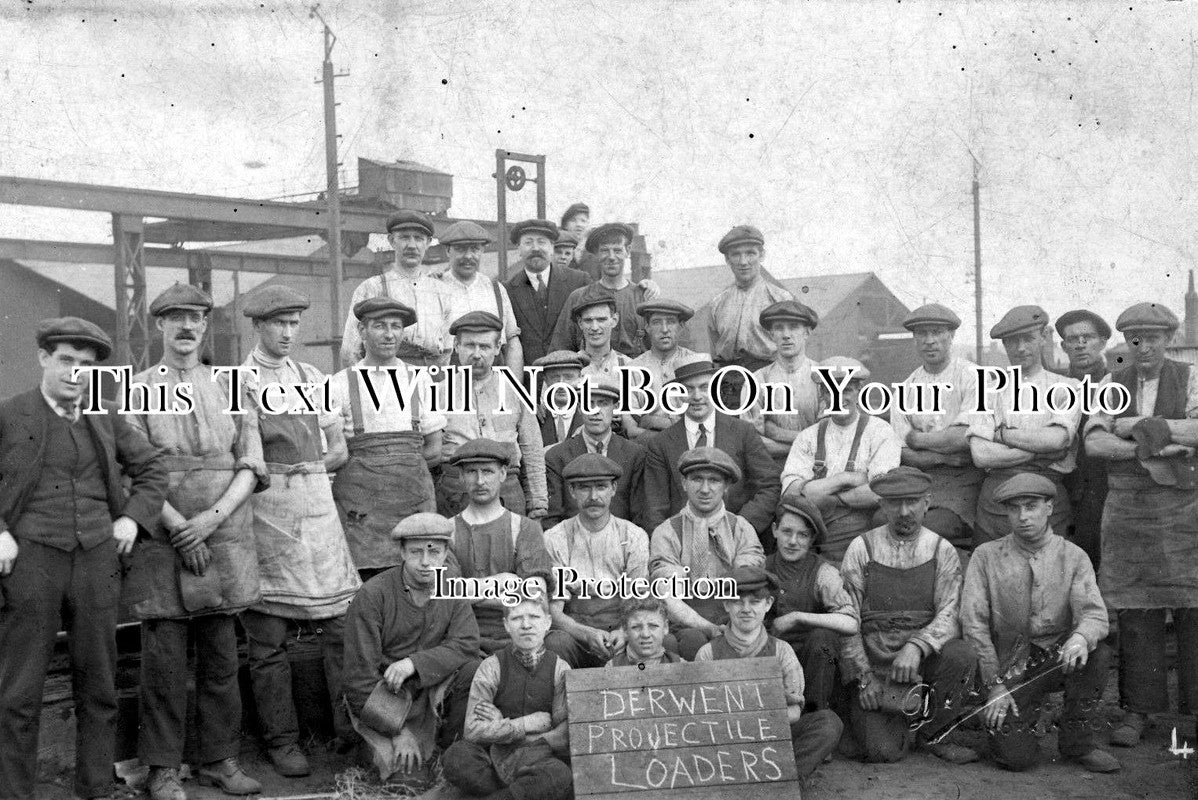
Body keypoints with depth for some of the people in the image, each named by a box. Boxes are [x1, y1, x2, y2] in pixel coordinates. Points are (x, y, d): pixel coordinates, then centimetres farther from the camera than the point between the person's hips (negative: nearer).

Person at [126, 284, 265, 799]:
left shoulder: (231, 389, 11)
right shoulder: (137, 390, 3)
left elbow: (251, 466, 4)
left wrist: (213, 516, -11)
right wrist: (180, 529, -14)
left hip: (226, 537, 3)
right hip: (162, 538, -3)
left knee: (221, 654, 8)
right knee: (164, 656, 1)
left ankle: (220, 757, 18)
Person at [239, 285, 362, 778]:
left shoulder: (312, 378, 15)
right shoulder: (238, 383, 2)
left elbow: (339, 450, 17)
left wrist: (309, 468, 5)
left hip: (317, 502, 4)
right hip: (265, 508, -4)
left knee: (342, 618, -1)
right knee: (268, 636, 1)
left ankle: (354, 727, 7)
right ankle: (281, 741, 9)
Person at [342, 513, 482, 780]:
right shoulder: (372, 595, -15)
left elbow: (466, 645, -15)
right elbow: (360, 674, -16)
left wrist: (413, 664, -29)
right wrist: (399, 731, -19)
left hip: (430, 687, 4)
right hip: (380, 698, -3)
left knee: (472, 670, -24)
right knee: (398, 765, -27)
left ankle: (451, 746, -2)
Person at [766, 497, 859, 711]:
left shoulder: (823, 573, -9)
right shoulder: (762, 568, 1)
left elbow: (851, 623, -24)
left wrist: (797, 617, -24)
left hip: (814, 663, -2)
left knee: (823, 636, -30)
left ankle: (816, 713, -15)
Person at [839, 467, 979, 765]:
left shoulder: (941, 551, 2)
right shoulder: (862, 549, 0)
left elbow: (948, 615, -9)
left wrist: (916, 646, -28)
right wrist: (864, 676, -9)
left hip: (925, 661, 1)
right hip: (873, 664, -1)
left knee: (962, 656, -31)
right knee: (883, 750, -19)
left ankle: (933, 734, -4)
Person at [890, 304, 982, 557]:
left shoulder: (972, 377, 0)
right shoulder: (905, 388, 13)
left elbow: (965, 438, -13)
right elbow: (902, 454, 6)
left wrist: (916, 438, 1)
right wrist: (944, 455, -11)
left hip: (962, 479, -4)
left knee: (931, 527, -31)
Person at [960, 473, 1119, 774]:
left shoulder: (1073, 557, 1)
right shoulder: (986, 556, -2)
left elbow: (1094, 613, -11)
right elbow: (973, 623, -5)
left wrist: (1081, 637, -36)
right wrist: (995, 684, -10)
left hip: (1058, 660, 2)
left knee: (1099, 652, -31)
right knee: (1017, 757, -19)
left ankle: (1078, 743, -9)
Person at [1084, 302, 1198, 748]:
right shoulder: (1112, 386, 10)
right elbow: (1093, 442, -4)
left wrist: (1136, 426, -11)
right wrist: (1153, 447, -16)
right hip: (1127, 507, 1)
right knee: (1135, 612, 2)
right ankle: (1139, 710, 10)